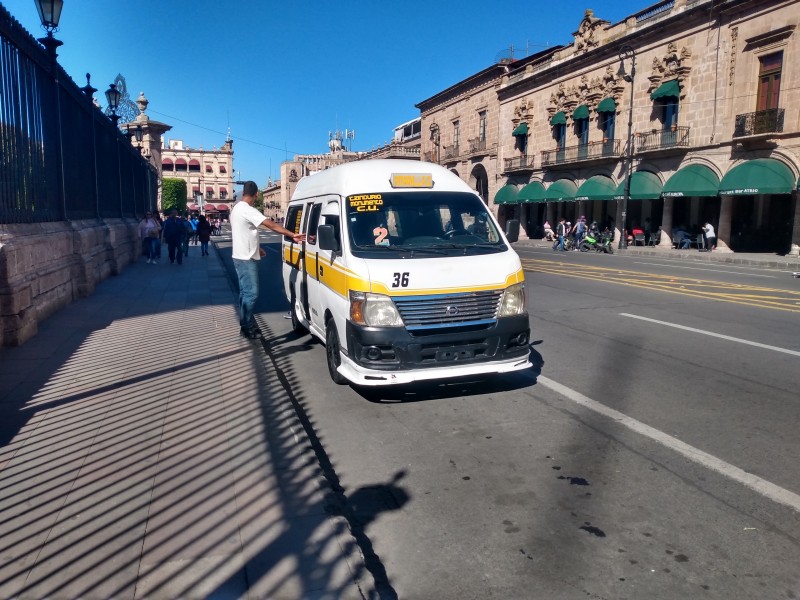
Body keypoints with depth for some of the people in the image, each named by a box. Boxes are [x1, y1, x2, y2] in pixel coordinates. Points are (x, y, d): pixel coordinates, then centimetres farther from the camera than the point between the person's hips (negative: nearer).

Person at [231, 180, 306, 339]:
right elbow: (271, 225, -24)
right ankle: (247, 328, -1)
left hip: (241, 257, 10)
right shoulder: (248, 210, -19)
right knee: (251, 293, -7)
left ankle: (246, 325, 21)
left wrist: (256, 248, 22)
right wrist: (293, 235, -24)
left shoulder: (237, 209, 13)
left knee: (245, 292, 14)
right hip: (246, 259, -10)